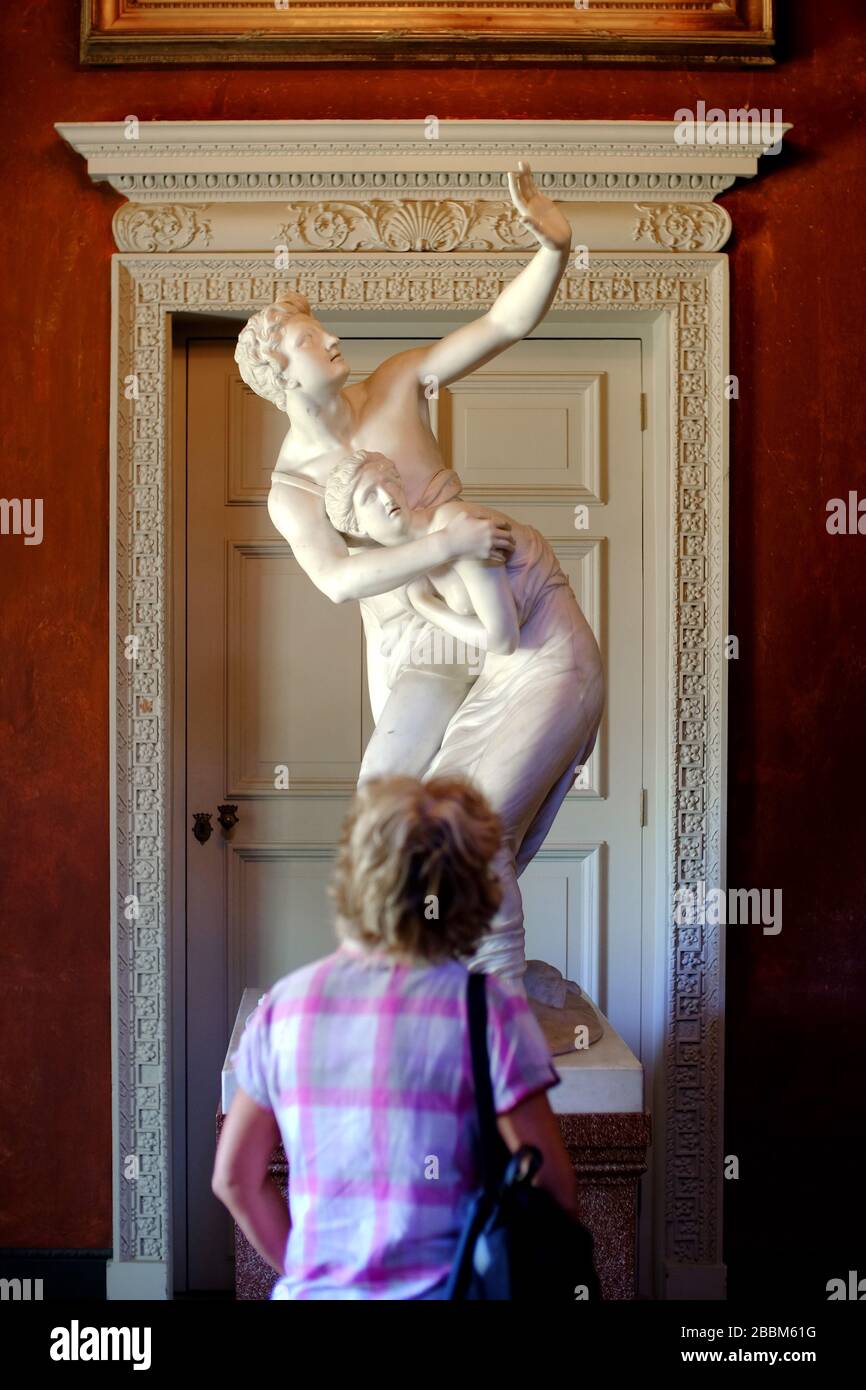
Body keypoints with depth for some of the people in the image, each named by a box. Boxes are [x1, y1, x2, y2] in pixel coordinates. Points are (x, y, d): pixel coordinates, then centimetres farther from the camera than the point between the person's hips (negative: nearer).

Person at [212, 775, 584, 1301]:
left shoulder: (286, 1001, 0)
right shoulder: (486, 1006, -12)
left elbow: (235, 1178, 7)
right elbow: (551, 1185, -10)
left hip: (313, 1292, 4)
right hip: (440, 1289, -3)